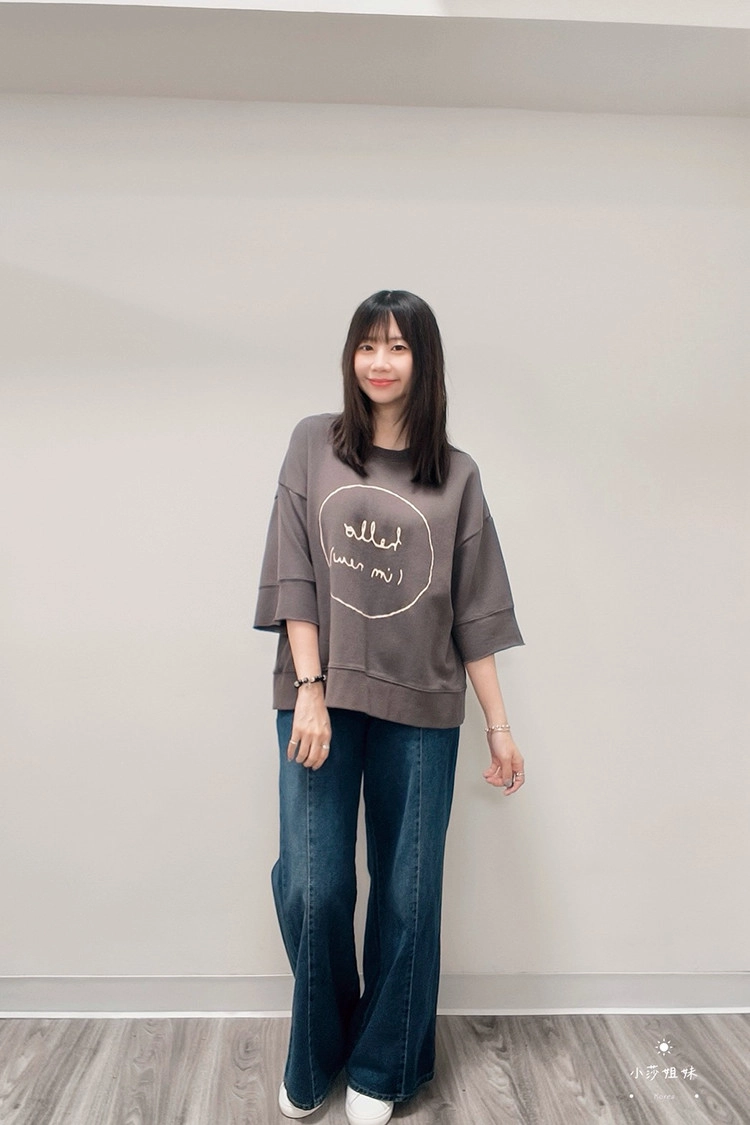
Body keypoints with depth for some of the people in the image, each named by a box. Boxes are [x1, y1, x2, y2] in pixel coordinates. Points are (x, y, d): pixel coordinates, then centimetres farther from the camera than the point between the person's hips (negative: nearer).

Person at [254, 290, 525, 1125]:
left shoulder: (456, 476, 6)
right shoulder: (316, 444, 4)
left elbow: (472, 611, 6)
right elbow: (293, 575, -2)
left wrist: (499, 723, 5)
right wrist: (310, 690, -9)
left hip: (421, 711, 1)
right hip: (322, 700, 0)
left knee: (408, 895, 7)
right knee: (312, 889, 1)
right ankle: (314, 1057, 30)